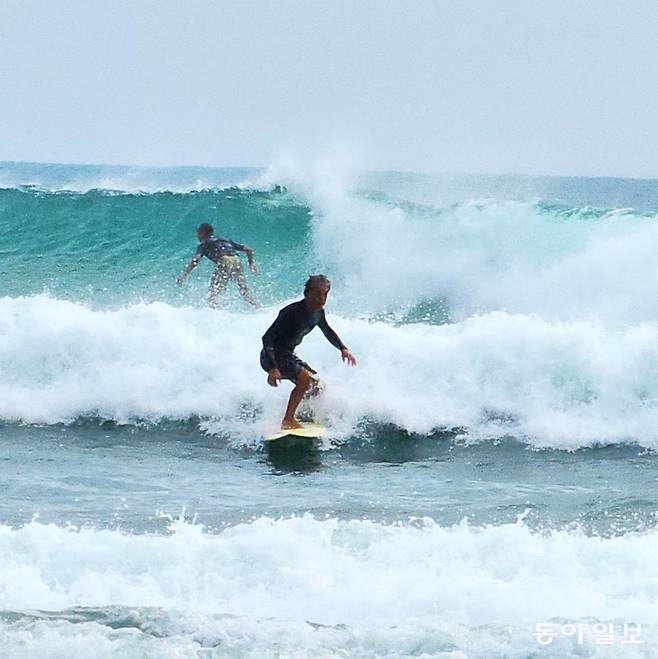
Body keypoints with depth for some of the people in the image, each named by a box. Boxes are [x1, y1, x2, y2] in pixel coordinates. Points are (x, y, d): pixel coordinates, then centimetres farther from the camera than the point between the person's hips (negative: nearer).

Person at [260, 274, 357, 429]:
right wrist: (273, 369, -37)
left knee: (317, 387, 10)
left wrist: (343, 349, 10)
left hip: (288, 355, 9)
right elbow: (267, 338, -29)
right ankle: (288, 421, -21)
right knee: (306, 378, -27)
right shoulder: (292, 312, -27)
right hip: (273, 356, -9)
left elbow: (328, 331, 22)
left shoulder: (318, 312, -1)